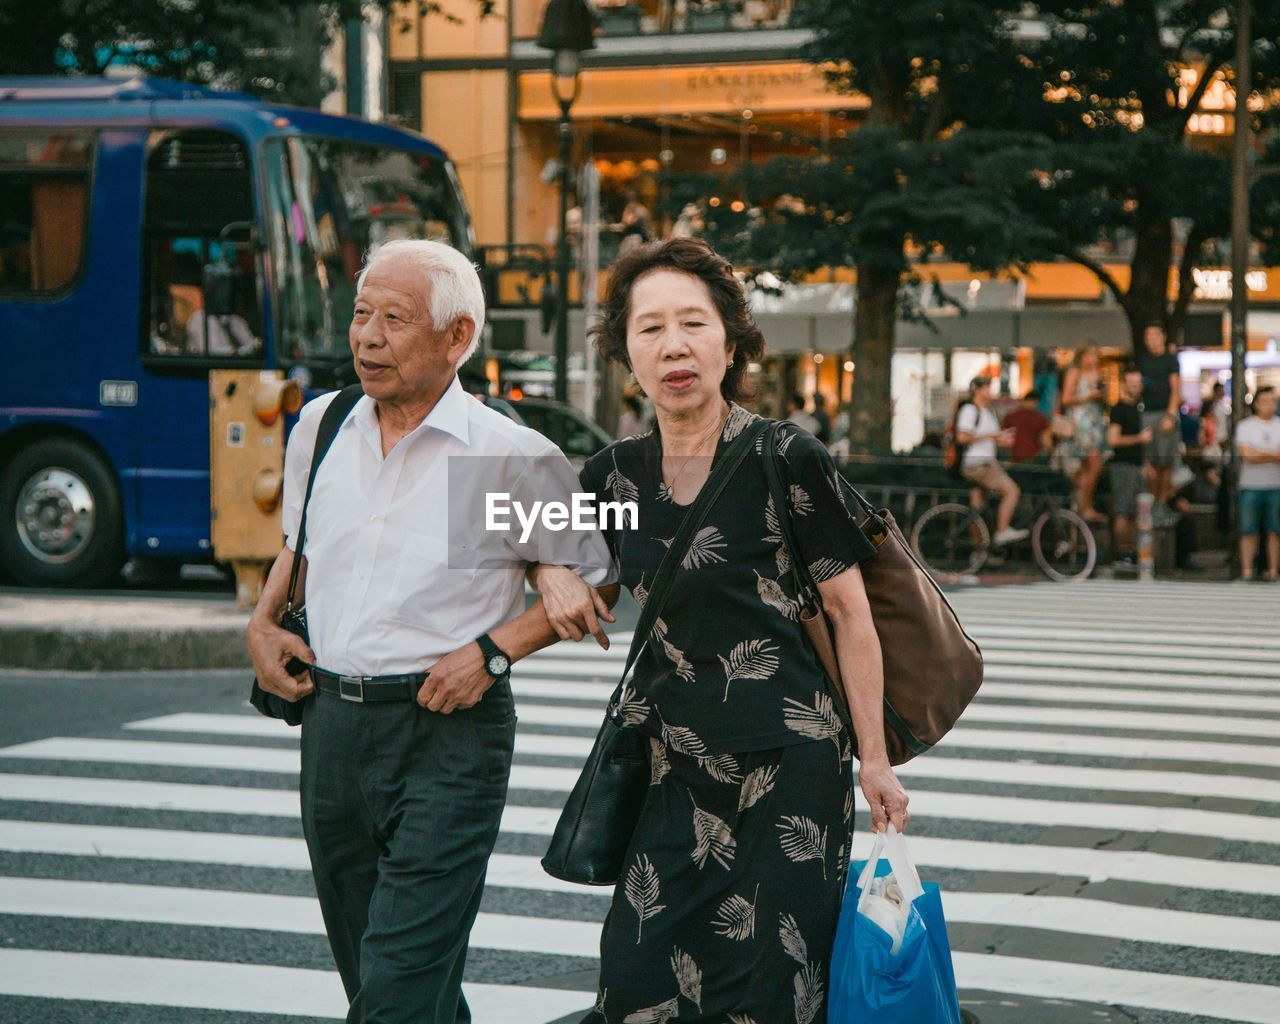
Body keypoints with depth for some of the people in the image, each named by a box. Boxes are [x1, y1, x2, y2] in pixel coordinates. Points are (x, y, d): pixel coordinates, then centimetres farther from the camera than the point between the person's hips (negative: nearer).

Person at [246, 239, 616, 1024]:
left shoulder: (512, 457, -8)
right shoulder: (321, 428, 8)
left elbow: (598, 579, 0)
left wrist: (494, 649, -11)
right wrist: (264, 621, 9)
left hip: (448, 732, -6)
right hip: (331, 721, 6)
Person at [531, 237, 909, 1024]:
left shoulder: (788, 459, -7)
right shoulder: (618, 474, 5)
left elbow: (850, 612, -3)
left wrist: (874, 760, -3)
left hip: (789, 762, -4)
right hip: (672, 768, 4)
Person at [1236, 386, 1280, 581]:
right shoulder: (1245, 426, 5)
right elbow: (1247, 454, -9)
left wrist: (1259, 453, -10)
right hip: (1251, 486, -1)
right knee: (1248, 530, -4)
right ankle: (1247, 571, -3)